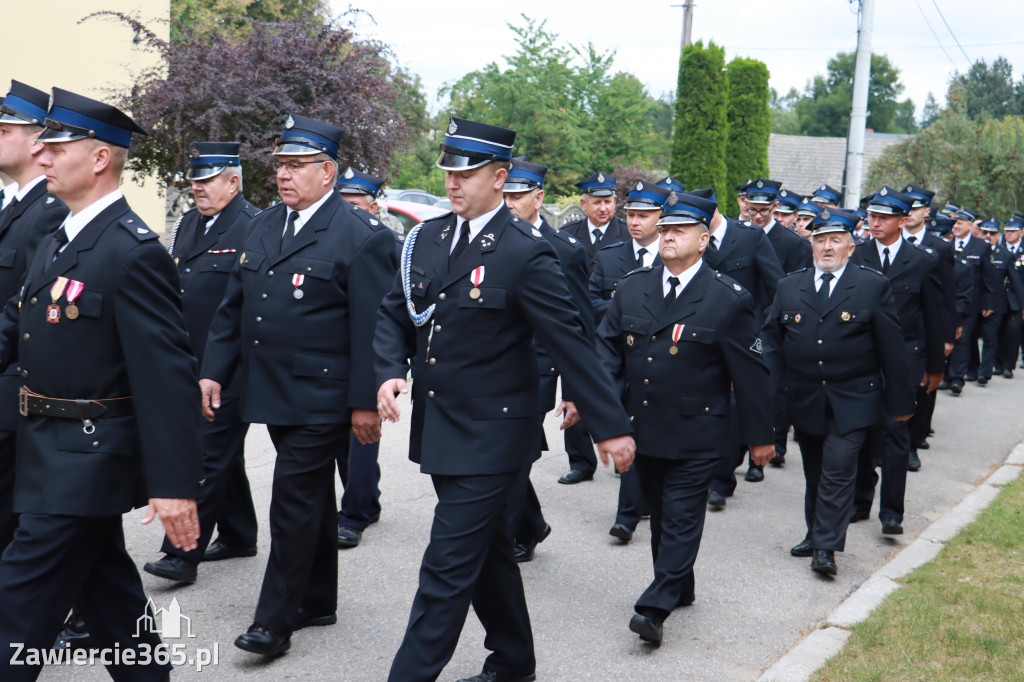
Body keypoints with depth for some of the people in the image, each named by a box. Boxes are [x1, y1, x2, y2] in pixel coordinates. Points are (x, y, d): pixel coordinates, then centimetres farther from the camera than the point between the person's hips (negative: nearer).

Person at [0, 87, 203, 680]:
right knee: (108, 589, 19)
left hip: (85, 462, -9)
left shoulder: (134, 252, -19)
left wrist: (174, 484, -25)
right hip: (60, 454, 9)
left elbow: (167, 374, -23)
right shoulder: (56, 245, 11)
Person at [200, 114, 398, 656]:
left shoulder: (361, 236, -12)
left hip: (320, 400, -7)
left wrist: (365, 402, -16)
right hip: (274, 394, 7)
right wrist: (215, 370, 9)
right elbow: (233, 306, 15)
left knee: (294, 500, -5)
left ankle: (275, 621, 6)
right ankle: (318, 601, 30)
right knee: (312, 497, 17)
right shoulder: (264, 226, 11)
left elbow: (371, 327, -14)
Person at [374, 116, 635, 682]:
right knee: (486, 550, 21)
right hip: (437, 430, 7)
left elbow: (569, 342, -14)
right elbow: (395, 315, 13)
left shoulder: (526, 253, -14)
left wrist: (611, 425, -12)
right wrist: (390, 371, -7)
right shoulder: (427, 237, 6)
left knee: (447, 569, -5)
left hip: (489, 438, -7)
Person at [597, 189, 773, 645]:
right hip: (641, 428, 5)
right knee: (659, 515, 17)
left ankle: (655, 607, -3)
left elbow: (750, 371, -4)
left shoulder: (728, 299, -8)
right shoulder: (632, 287, 4)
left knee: (681, 519, -5)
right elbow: (608, 349, 4)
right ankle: (679, 589, 35)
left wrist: (760, 435, -1)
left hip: (694, 434, -5)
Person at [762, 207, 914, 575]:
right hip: (804, 401, 4)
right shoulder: (789, 286, 7)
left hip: (851, 402, -3)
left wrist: (900, 400, 0)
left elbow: (891, 348, -1)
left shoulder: (874, 286, -2)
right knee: (814, 473, 14)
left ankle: (826, 547, -5)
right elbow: (771, 339, 11)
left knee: (838, 470, -10)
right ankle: (816, 535, 28)